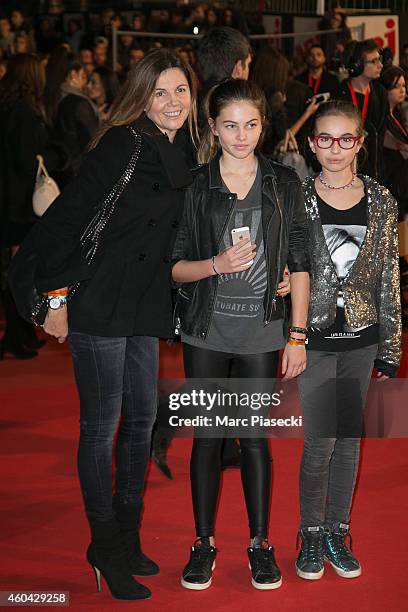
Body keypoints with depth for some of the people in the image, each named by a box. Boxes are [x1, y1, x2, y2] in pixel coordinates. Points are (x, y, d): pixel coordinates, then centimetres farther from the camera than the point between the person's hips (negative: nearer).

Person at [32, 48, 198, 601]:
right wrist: (58, 295, -17)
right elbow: (66, 216, -17)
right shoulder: (121, 145, -14)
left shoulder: (181, 155, 10)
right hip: (99, 305, -8)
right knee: (101, 425, 1)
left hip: (145, 307, 8)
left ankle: (128, 539, 29)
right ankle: (106, 548, 14)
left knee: (142, 418, 14)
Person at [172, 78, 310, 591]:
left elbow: (299, 264, 3)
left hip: (262, 332, 0)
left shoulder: (283, 183, 2)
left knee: (256, 435, 6)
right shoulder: (194, 186, 1)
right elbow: (175, 267, 2)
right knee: (207, 436, 7)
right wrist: (216, 265, -18)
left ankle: (260, 543, 19)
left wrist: (298, 336, -1)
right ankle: (203, 543, 19)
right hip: (207, 331, 0)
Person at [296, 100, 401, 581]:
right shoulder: (297, 197, -4)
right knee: (320, 441, -2)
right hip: (314, 337, -2)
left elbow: (389, 276, 5)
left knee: (350, 438, 9)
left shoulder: (380, 201, 2)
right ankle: (311, 535, 16)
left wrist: (391, 346, 4)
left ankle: (337, 532, 23)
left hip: (362, 337, 3)